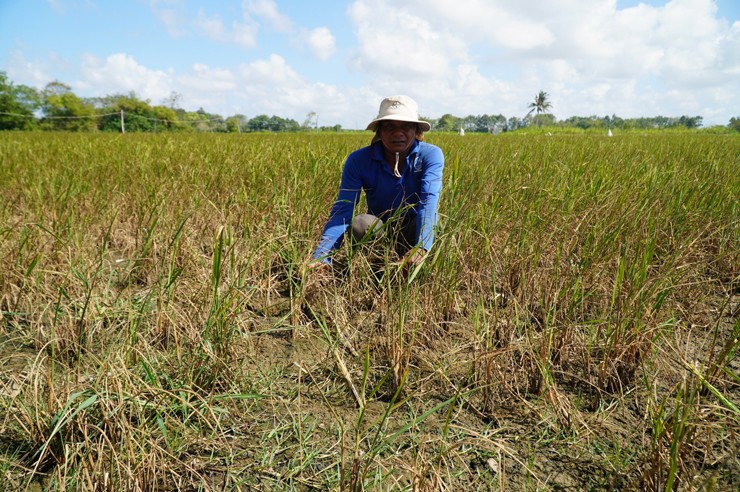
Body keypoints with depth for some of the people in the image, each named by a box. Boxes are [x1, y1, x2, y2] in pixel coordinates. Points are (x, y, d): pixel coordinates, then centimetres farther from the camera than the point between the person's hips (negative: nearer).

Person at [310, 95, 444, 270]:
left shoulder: (431, 155, -16)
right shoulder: (358, 160, -15)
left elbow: (429, 201, -32)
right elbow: (342, 208, -25)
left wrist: (421, 247, -51)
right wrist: (321, 256, -42)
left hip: (416, 230, 0)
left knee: (428, 219, -34)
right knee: (361, 223, -32)